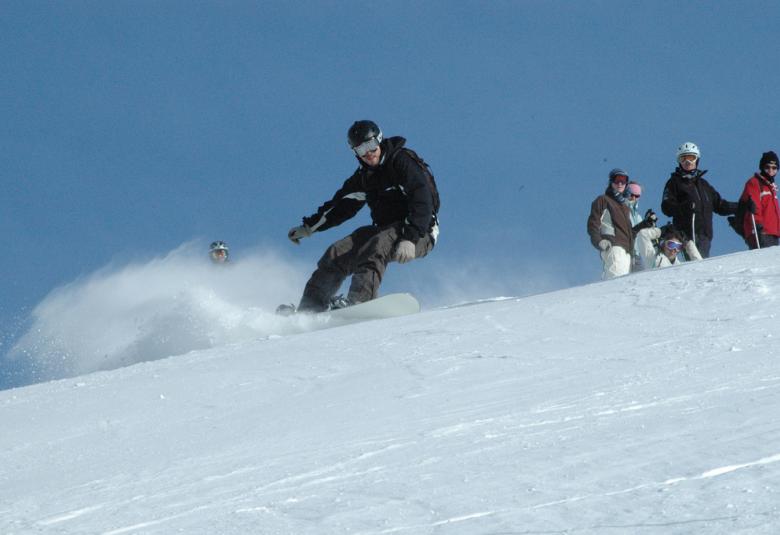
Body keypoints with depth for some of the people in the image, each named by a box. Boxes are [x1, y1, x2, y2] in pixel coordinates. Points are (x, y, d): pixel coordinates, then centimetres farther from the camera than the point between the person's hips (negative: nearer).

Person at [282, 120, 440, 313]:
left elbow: (422, 201, -22)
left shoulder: (404, 161, -12)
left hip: (419, 233, -7)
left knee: (378, 246, -36)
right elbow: (341, 206, 23)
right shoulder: (364, 176, 11)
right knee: (337, 253, -9)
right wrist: (308, 227, 21)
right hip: (385, 229, 7)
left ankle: (359, 299, -50)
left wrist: (409, 239, -32)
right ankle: (310, 306, -12)